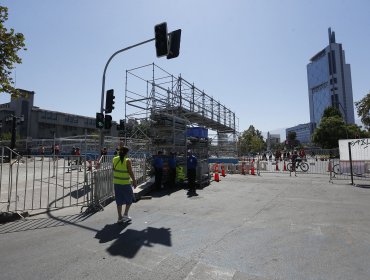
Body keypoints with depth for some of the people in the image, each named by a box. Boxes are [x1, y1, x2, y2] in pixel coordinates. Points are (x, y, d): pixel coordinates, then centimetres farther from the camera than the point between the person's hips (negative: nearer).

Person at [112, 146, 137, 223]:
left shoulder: (115, 159, 0)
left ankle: (120, 217, 18)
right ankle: (125, 214, 9)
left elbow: (113, 169, 13)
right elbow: (130, 172, -14)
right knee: (129, 198, 15)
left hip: (116, 182, 5)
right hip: (125, 183, -5)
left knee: (119, 200, 13)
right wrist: (134, 181, -5)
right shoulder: (127, 160, -14)